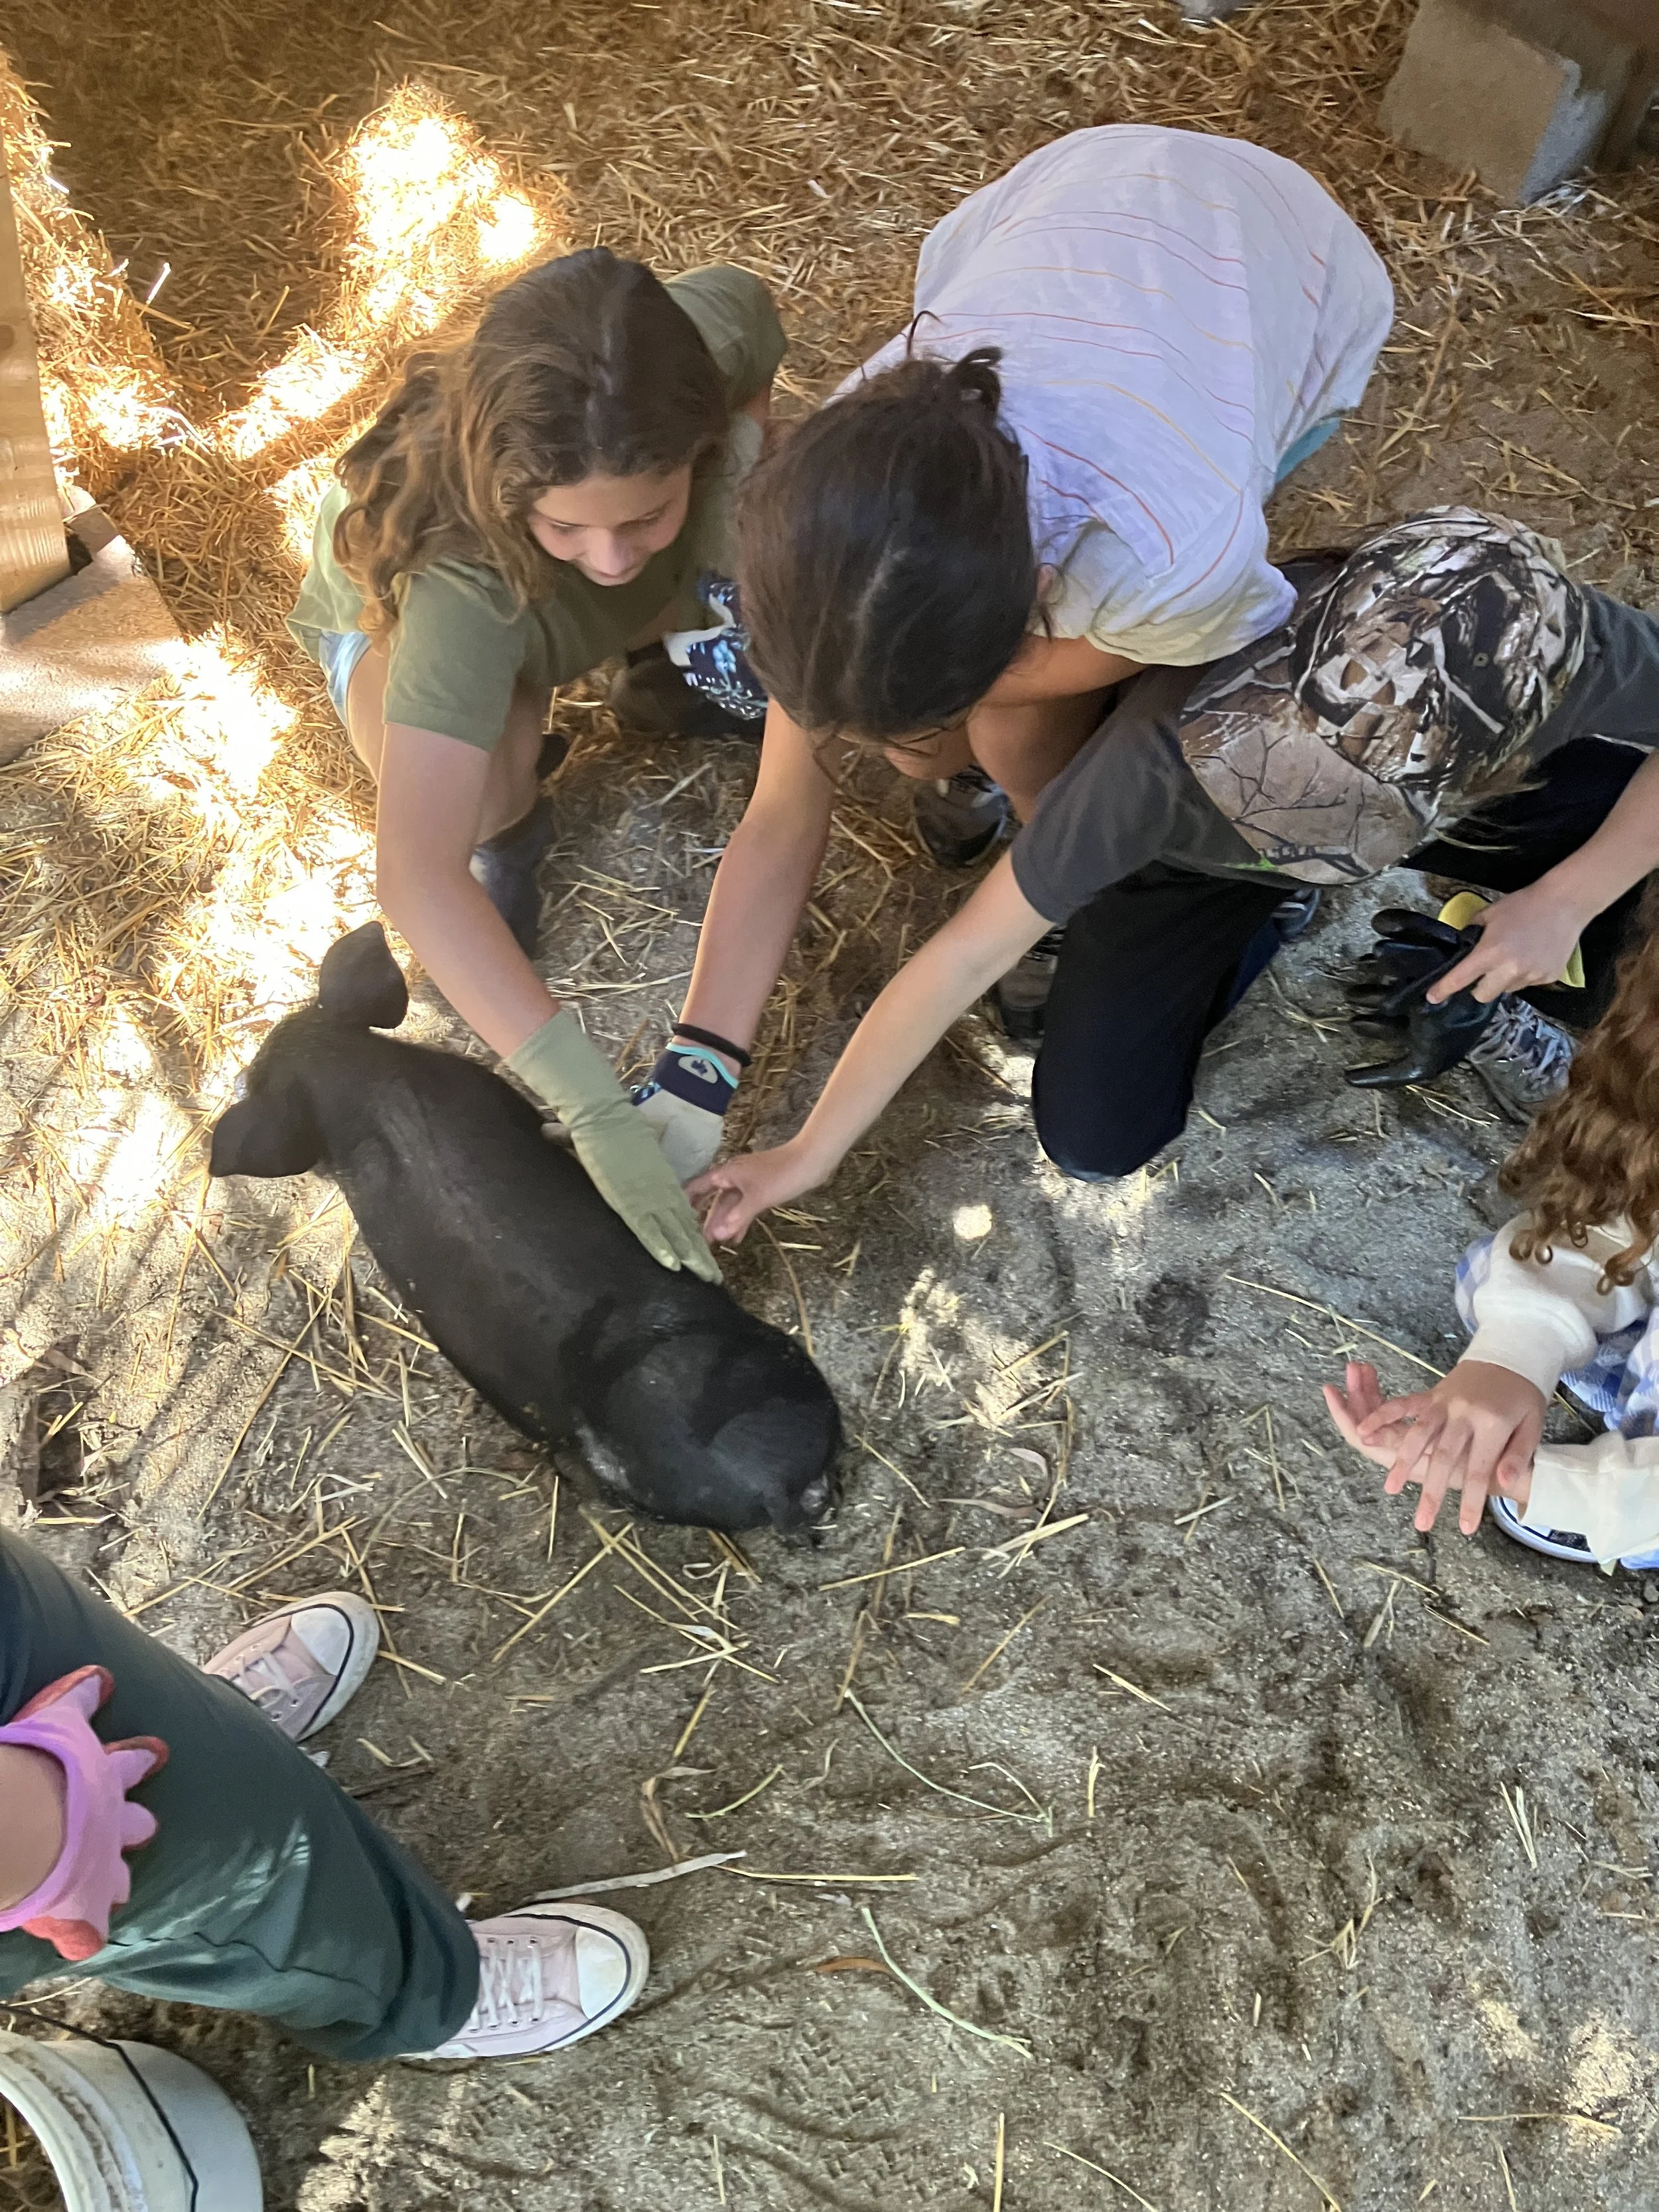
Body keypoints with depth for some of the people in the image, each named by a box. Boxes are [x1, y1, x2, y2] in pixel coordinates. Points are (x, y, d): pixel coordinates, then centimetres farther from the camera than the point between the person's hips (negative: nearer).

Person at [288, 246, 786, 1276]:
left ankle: (651, 660, 9)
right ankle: (510, 830, 1)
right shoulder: (460, 574, -48)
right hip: (396, 611, -4)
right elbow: (414, 877, -54)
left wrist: (747, 457, -28)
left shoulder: (716, 324, -36)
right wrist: (596, 1108, -60)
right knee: (483, 789, -36)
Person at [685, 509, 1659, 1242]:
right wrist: (809, 1153, -27)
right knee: (1095, 1145, -10)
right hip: (1193, 852, -1)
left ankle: (1482, 997, 6)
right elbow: (966, 955, -34)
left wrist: (1566, 899, -30)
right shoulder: (1172, 751, -44)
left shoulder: (1567, 657, -39)